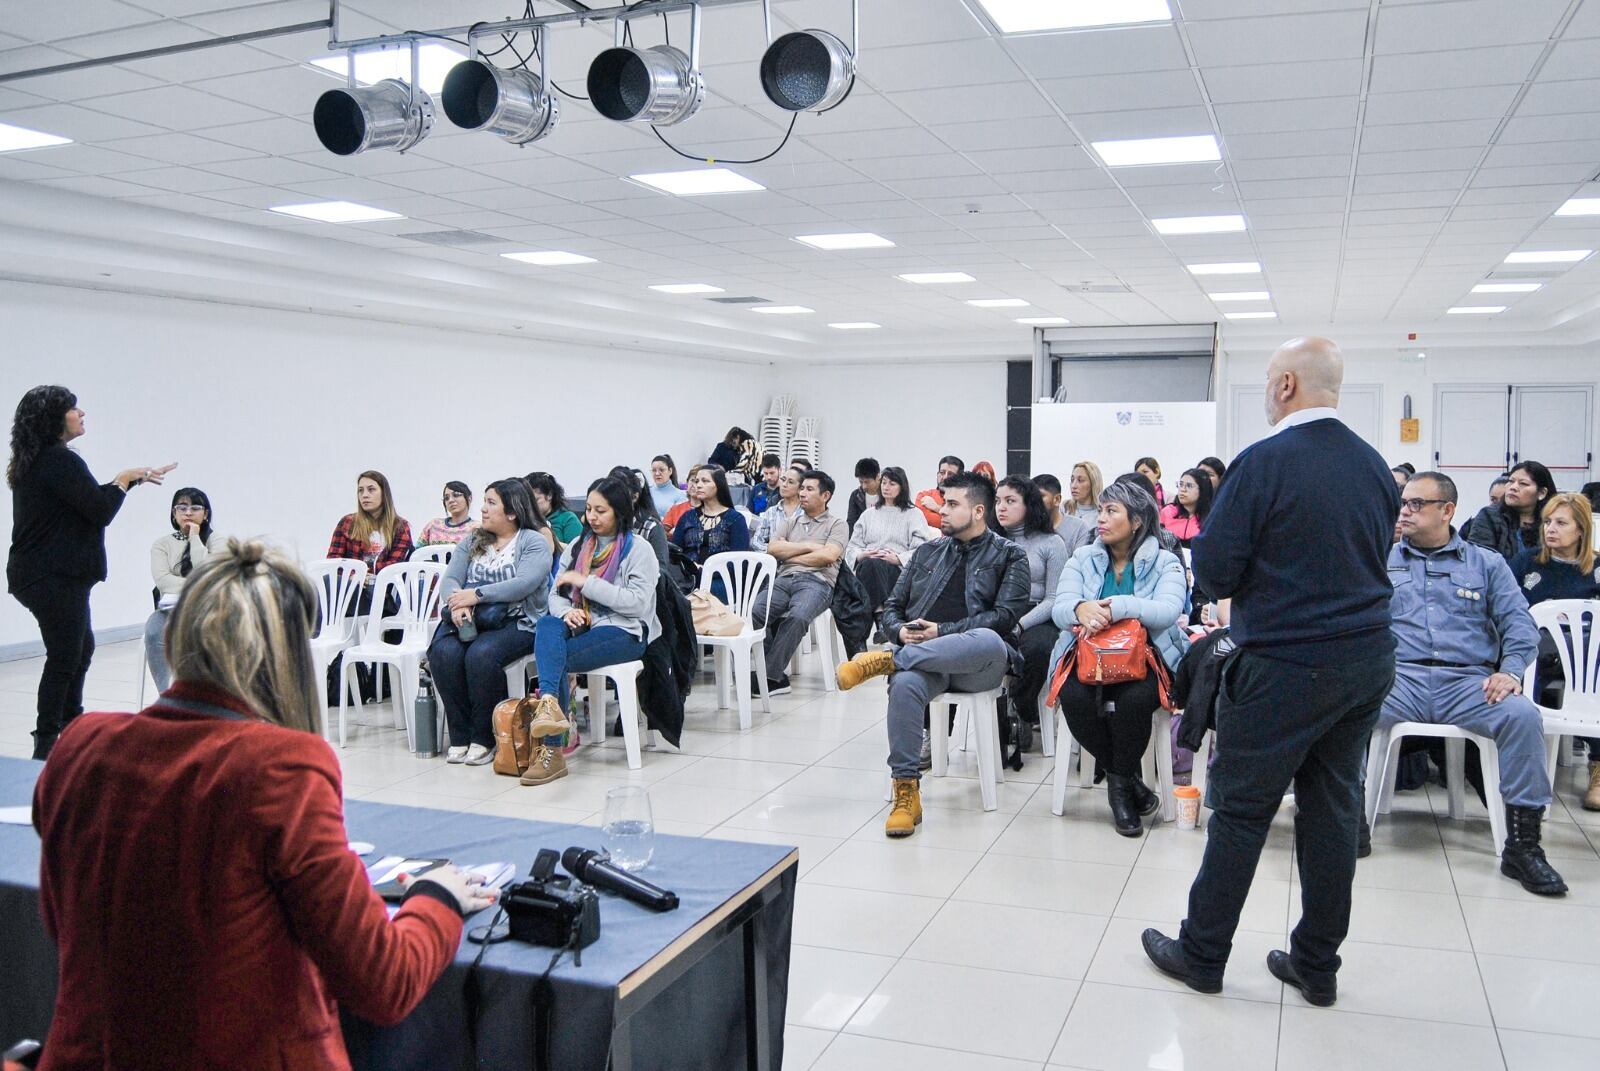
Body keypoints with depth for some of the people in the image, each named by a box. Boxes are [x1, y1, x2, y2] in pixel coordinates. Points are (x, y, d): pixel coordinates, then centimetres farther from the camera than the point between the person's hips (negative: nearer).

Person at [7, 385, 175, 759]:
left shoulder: (33, 461, 13)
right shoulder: (61, 461, -19)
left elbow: (84, 499, 21)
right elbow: (101, 511, -18)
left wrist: (133, 477, 21)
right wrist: (123, 480, -1)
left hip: (38, 573, 10)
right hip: (56, 577, -10)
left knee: (82, 646, 23)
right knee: (64, 657, -2)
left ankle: (71, 724, 35)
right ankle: (46, 745, 4)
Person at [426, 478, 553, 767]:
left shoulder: (534, 542, 3)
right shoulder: (472, 542, 20)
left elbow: (523, 584, -15)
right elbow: (450, 580, 7)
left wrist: (476, 595, -20)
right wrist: (458, 604, -16)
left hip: (514, 622, -5)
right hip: (467, 620, 5)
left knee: (481, 654, -33)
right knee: (444, 653, -26)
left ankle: (484, 738, -18)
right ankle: (460, 736, -14)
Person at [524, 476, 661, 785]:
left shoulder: (639, 549, 0)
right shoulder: (577, 545, 18)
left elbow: (637, 602, -13)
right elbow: (556, 592, 14)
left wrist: (585, 582, -14)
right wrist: (566, 611, -11)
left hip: (623, 632, -5)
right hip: (580, 626, 5)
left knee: (556, 657, -28)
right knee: (548, 624, -32)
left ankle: (550, 751, -27)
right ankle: (550, 703, -55)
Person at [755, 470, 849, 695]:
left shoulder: (837, 524, 14)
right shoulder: (791, 521, 26)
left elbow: (828, 555, -5)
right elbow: (772, 548, 9)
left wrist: (790, 554, 4)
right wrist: (808, 546, 2)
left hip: (816, 582, -4)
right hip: (784, 579, 4)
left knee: (797, 616, -37)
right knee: (754, 613, -27)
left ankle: (771, 676, -30)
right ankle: (778, 670, -16)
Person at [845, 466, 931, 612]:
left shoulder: (913, 514, 17)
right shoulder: (868, 514, 28)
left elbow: (921, 550, 3)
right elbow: (852, 547, 20)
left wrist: (897, 559, -14)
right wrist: (861, 555, -5)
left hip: (898, 569, -2)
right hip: (866, 566, 2)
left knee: (874, 564, -37)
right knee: (868, 563, -36)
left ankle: (878, 611, -42)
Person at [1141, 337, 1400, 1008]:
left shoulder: (1264, 463, -15)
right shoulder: (1375, 466, 7)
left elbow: (1213, 570, -15)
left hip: (1286, 669, -6)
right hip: (1368, 661, 7)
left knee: (1241, 811, 5)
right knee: (1334, 810, 13)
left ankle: (1202, 955, 18)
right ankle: (1317, 966, 24)